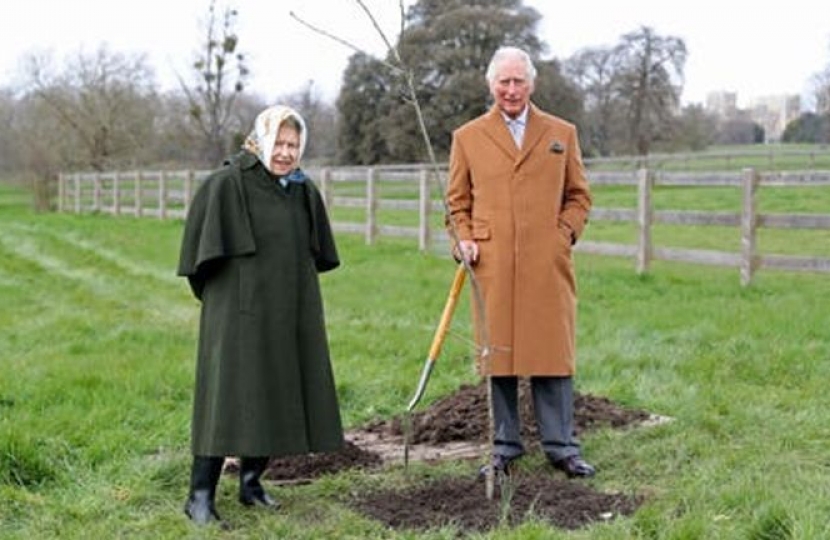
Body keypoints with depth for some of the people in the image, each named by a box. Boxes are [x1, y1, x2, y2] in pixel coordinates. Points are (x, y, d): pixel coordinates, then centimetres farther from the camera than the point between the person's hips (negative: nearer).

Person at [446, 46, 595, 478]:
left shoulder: (562, 133, 12)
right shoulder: (467, 137, 10)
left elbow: (578, 195, 16)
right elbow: (457, 201, 14)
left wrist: (564, 233, 0)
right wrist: (463, 239, -2)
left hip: (547, 264, 0)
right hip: (491, 266, 0)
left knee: (552, 353, 1)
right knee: (498, 356, 3)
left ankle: (560, 447, 11)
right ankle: (505, 447, 14)